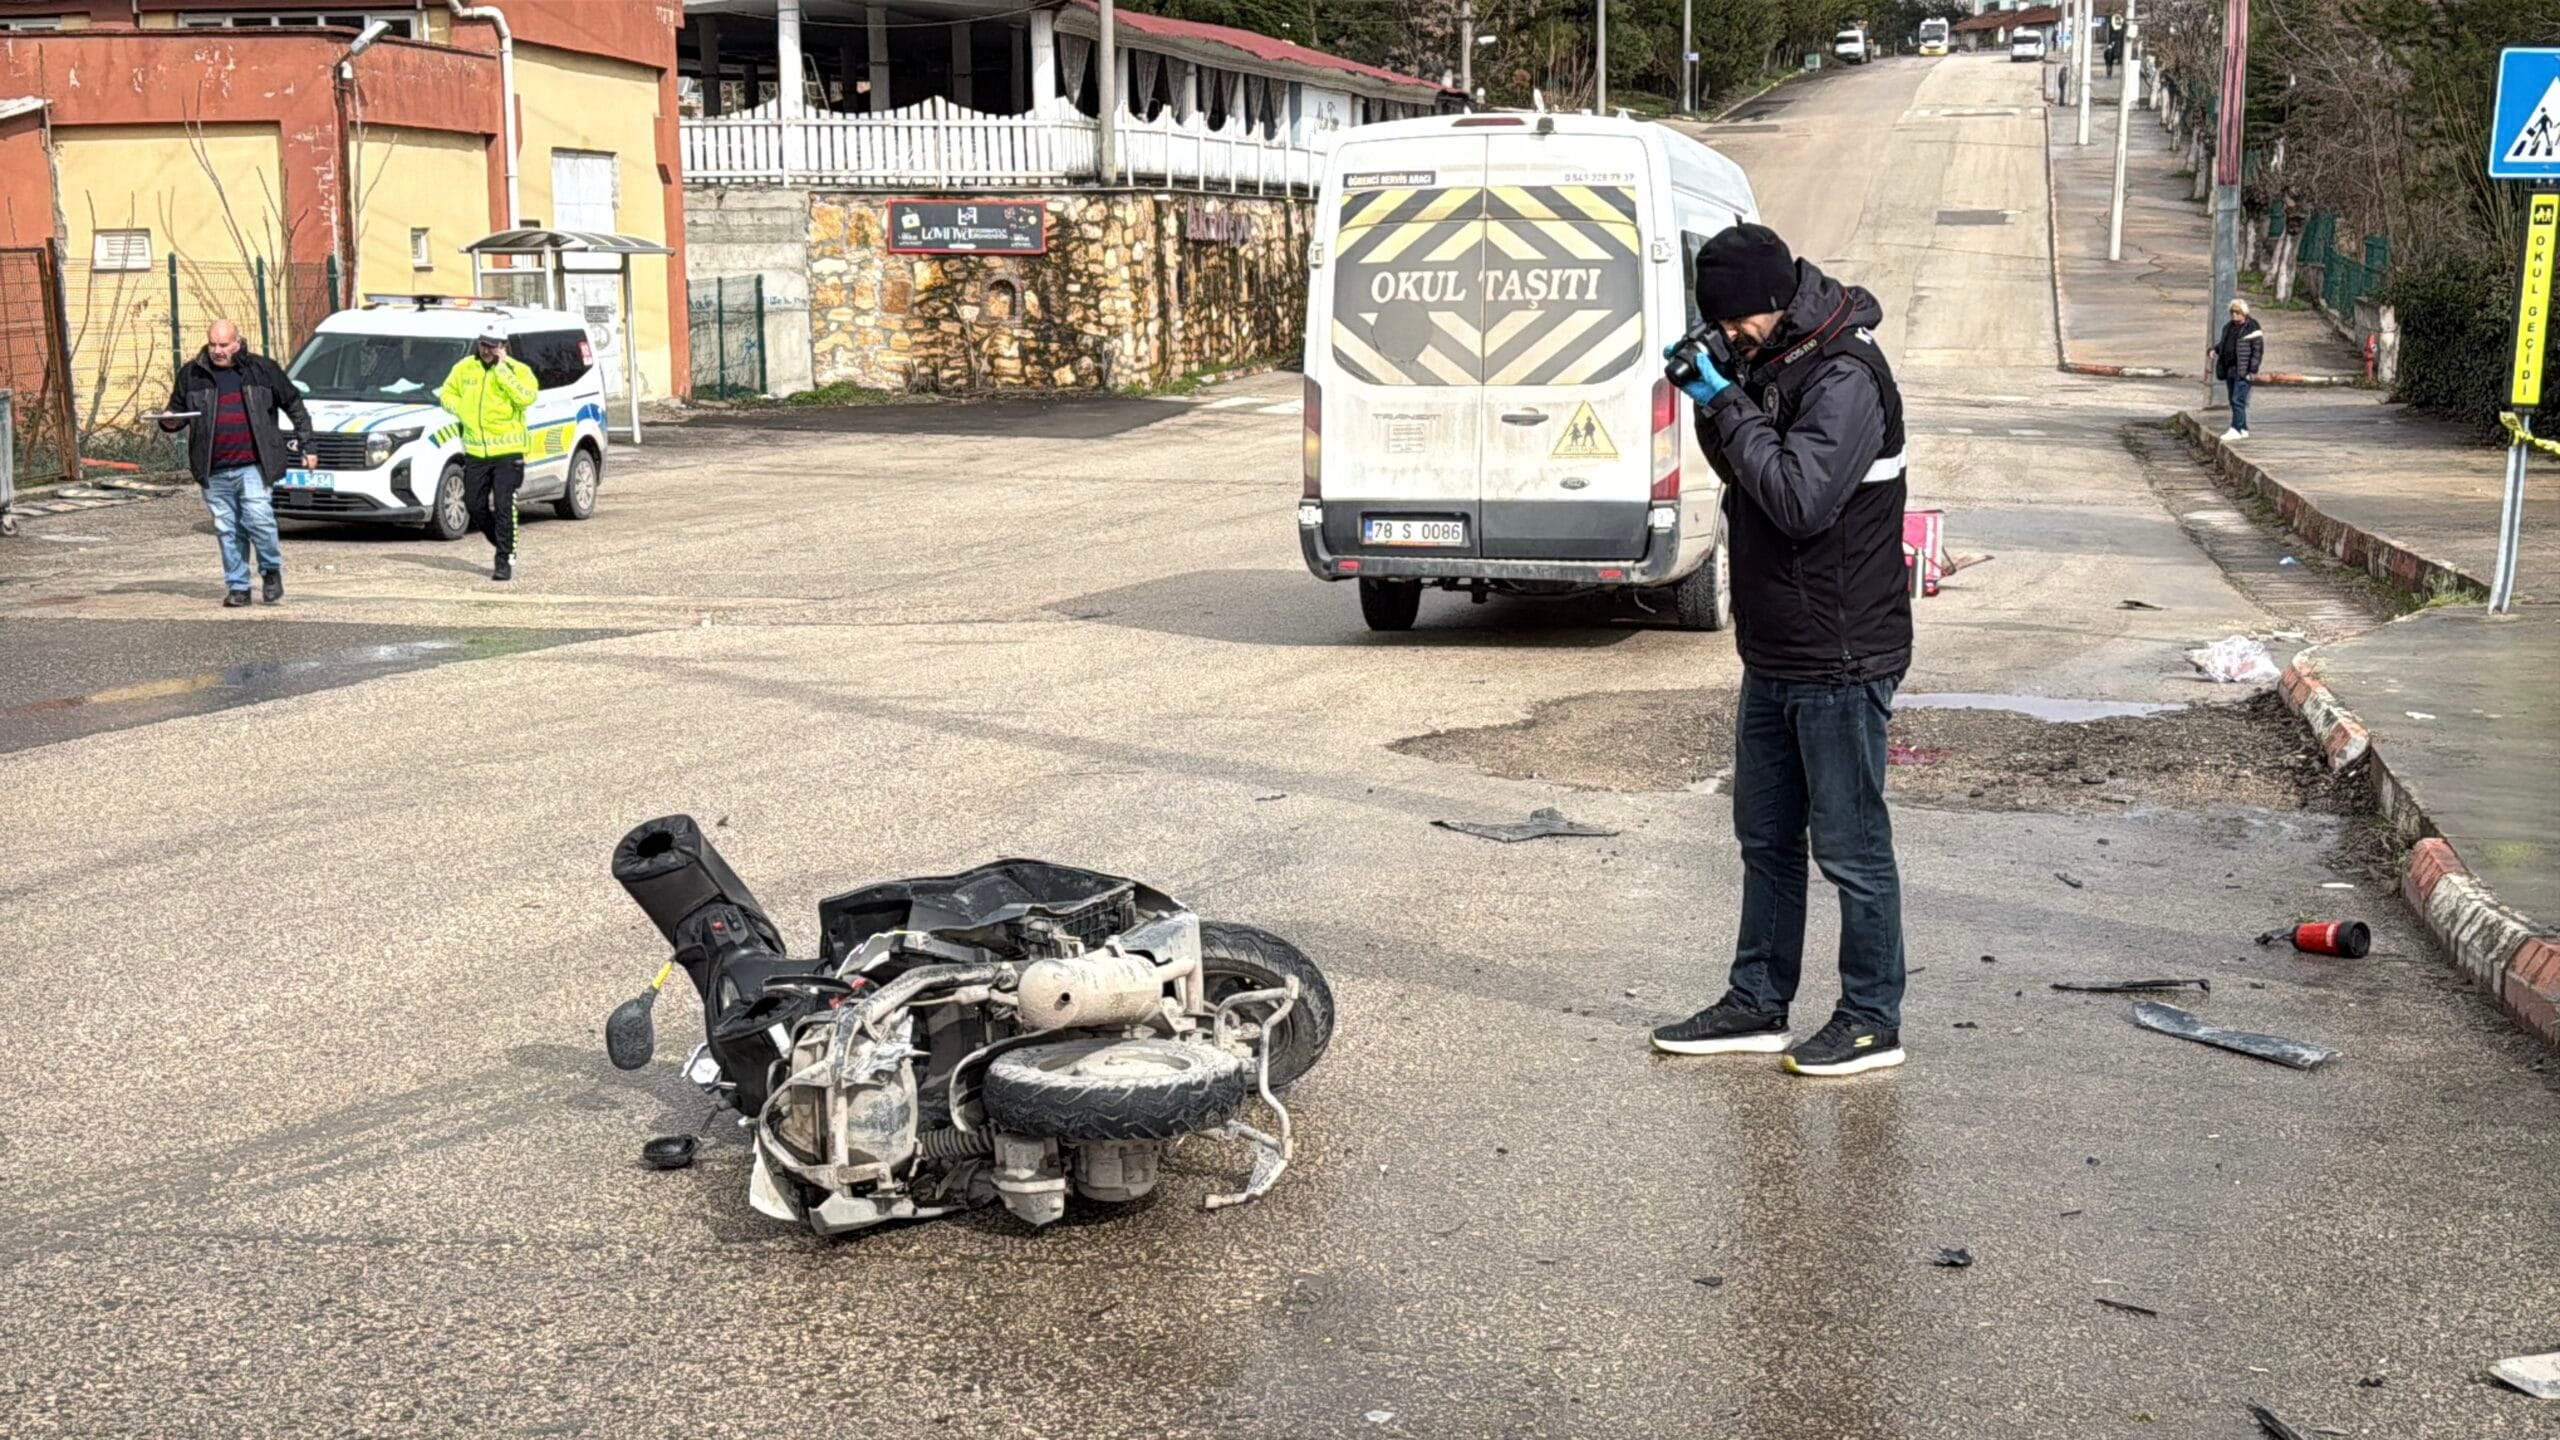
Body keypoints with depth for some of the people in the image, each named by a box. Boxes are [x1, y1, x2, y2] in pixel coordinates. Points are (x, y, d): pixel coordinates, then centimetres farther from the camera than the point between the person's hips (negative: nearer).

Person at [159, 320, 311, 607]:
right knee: (227, 530, 5)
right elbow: (177, 410, 17)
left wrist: (304, 437, 13)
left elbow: (292, 402, 16)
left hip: (253, 467, -2)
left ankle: (272, 569, 11)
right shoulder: (191, 374, 10)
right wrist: (170, 422, -6)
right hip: (214, 472, 2)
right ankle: (237, 587, 14)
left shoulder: (262, 369, 7)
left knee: (259, 519, -14)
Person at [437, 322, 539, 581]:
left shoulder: (518, 370, -4)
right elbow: (446, 393, 19)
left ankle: (505, 561, -2)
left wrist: (502, 369, -19)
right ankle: (504, 546, 30)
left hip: (507, 451, -5)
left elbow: (527, 397, -21)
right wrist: (461, 410, -1)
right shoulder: (464, 368, 8)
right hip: (475, 451, 5)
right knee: (477, 509, 10)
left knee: (504, 508, -8)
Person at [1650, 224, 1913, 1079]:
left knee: (1851, 847, 1)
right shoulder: (1775, 364, 10)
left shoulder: (1845, 378, -19)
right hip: (1775, 655, 10)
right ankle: (1757, 1006, 26)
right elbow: (1744, 473, 19)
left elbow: (1799, 499, -27)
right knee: (1767, 837, 16)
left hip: (1840, 662, -10)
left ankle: (1873, 1022, 13)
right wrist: (1713, 404, 1)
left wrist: (1730, 405, -19)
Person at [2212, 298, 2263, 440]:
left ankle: (2236, 429, -13)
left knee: (2238, 400, -13)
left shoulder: (2252, 328, -7)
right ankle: (2243, 429, 19)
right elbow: (2222, 343, 29)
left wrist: (2253, 370, -15)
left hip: (2243, 371, -8)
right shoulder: (2228, 326, 15)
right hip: (2229, 370, 8)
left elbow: (2258, 349, -10)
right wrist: (2214, 350, 6)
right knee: (2234, 401, 11)